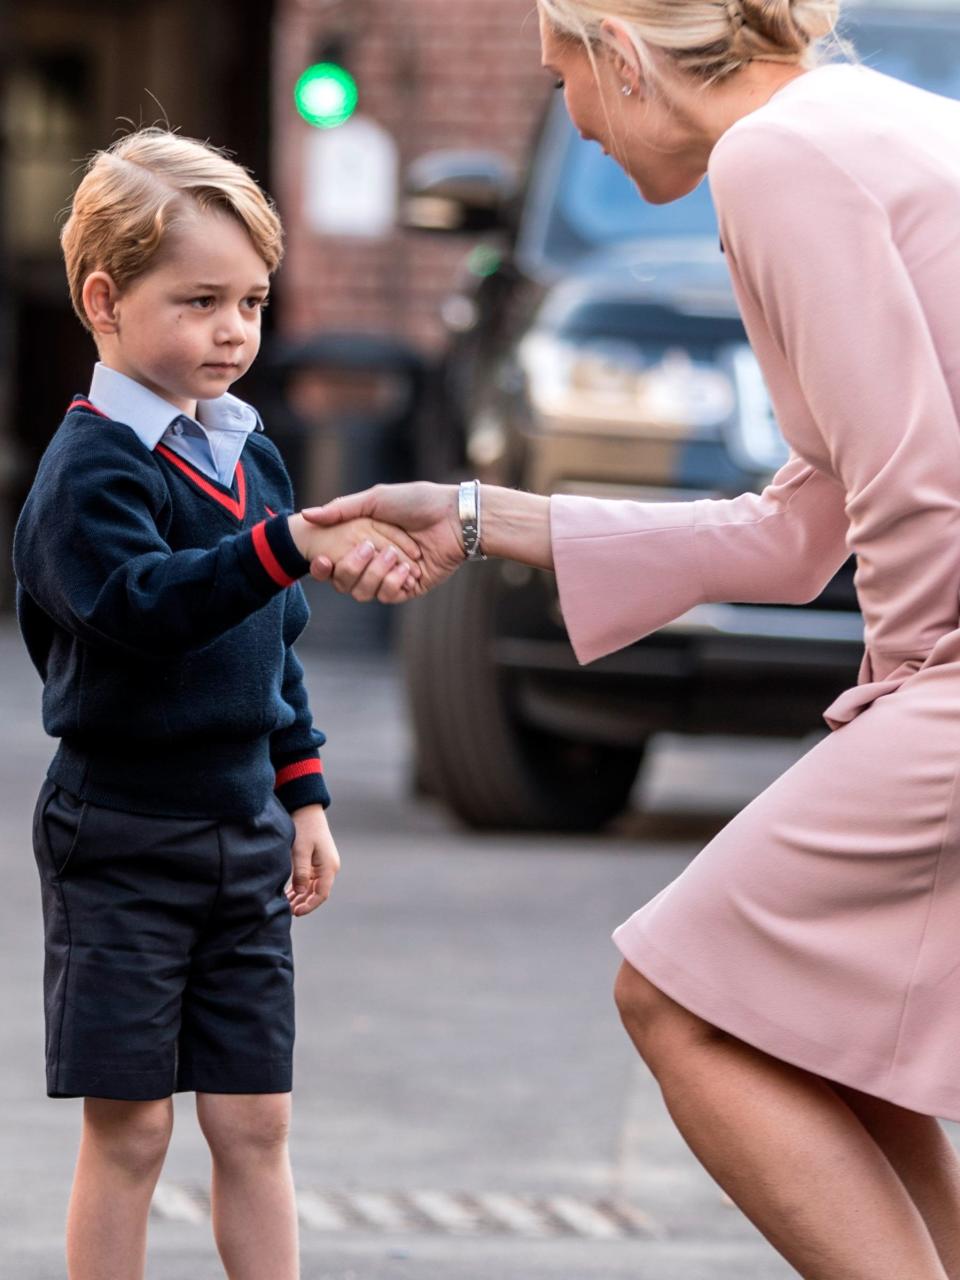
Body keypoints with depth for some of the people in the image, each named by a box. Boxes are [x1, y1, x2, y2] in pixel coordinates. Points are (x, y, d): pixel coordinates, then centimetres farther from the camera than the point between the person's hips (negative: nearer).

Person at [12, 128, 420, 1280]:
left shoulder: (250, 456, 10)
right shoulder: (91, 468, -14)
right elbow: (143, 600, -34)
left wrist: (304, 795, 17)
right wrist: (293, 544, -44)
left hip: (242, 832, 6)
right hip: (121, 839, -6)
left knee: (254, 1125, 7)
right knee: (127, 1130, -1)